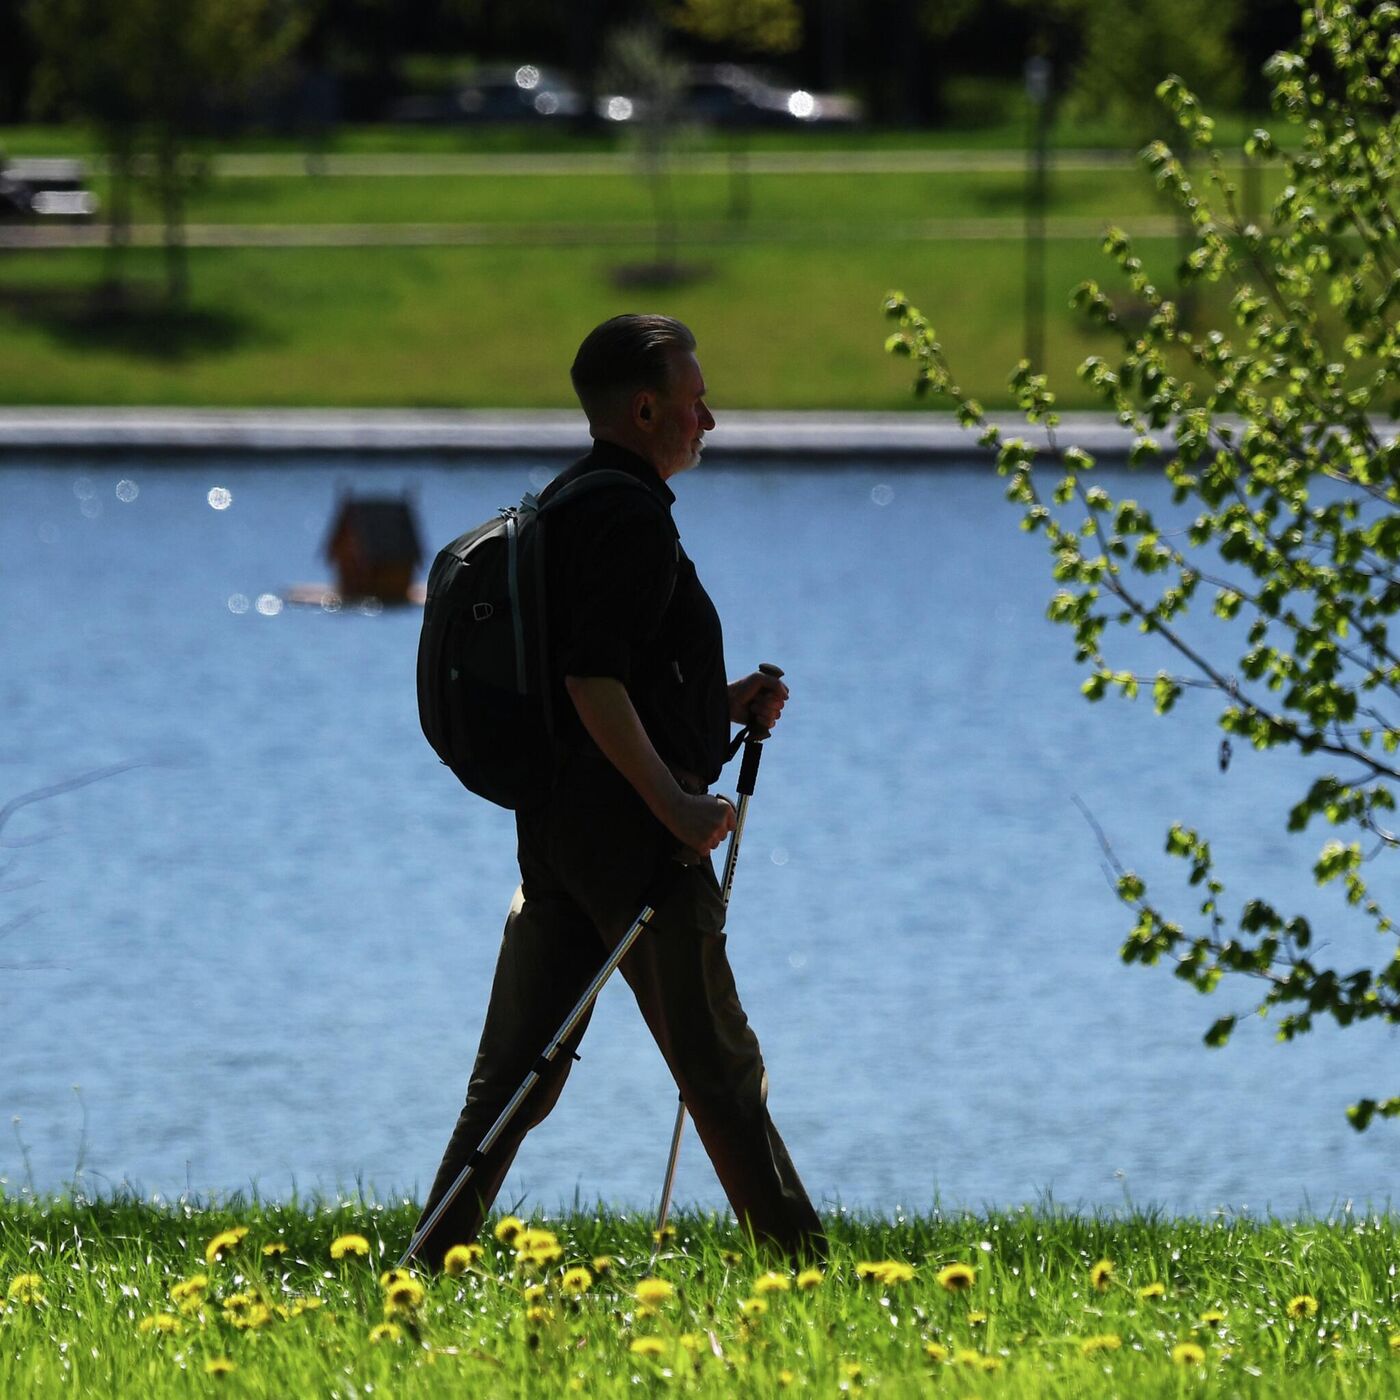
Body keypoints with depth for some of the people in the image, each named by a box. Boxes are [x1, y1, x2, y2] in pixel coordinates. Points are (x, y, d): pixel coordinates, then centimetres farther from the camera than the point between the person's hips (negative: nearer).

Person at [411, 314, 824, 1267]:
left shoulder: (563, 508, 19)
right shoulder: (628, 516, -13)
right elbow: (594, 684, -22)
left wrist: (721, 705, 17)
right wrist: (676, 806, -22)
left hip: (555, 821, 10)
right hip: (629, 830, -9)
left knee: (517, 1070, 8)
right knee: (722, 1070, -3)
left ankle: (434, 1266, 4)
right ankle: (798, 1266, 1)